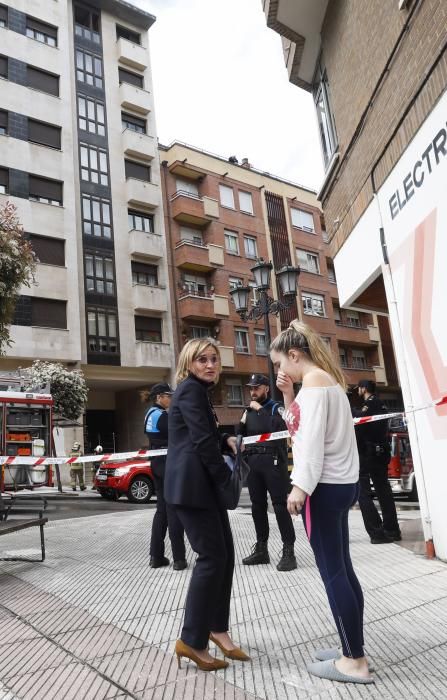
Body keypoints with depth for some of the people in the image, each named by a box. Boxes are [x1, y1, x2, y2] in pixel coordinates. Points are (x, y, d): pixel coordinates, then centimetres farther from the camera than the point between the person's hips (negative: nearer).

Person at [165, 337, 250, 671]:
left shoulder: (200, 391, 19)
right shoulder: (190, 389, -11)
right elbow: (201, 441, -17)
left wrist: (227, 440, 5)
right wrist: (226, 476, -8)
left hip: (204, 483, 10)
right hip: (192, 484, -10)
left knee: (225, 553, 11)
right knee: (212, 555, -6)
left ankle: (217, 627, 23)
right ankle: (192, 640, 6)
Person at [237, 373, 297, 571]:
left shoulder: (276, 407, 2)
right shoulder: (249, 411, 17)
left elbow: (278, 426, -19)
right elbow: (240, 436, 19)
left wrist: (260, 410, -14)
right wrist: (242, 423, 1)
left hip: (273, 462, -6)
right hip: (253, 463, 6)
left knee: (280, 505, -6)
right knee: (257, 506, 9)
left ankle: (288, 552, -2)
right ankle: (261, 549, 19)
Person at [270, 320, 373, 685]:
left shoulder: (314, 380, -12)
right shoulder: (327, 379, 18)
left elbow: (313, 438, -20)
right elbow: (300, 428, 18)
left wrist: (300, 486, -20)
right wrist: (289, 396, 9)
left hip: (323, 486, -10)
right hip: (339, 483, 10)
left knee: (332, 572, -2)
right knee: (341, 568, 13)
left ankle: (354, 662, 7)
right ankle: (353, 651, 22)